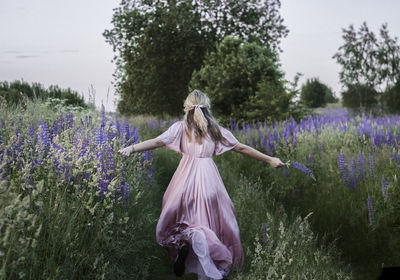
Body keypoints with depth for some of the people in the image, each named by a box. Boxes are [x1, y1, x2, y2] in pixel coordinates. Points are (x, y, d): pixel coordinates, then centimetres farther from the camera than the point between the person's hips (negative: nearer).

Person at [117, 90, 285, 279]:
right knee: (209, 216, 13)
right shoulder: (216, 129, 7)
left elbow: (157, 141, -9)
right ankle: (199, 235, -16)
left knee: (181, 214, 10)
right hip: (208, 178, 1)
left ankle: (183, 243, -17)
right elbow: (242, 148, 8)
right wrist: (269, 159, 15)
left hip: (186, 175, -1)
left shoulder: (181, 127, 1)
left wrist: (131, 148, -12)